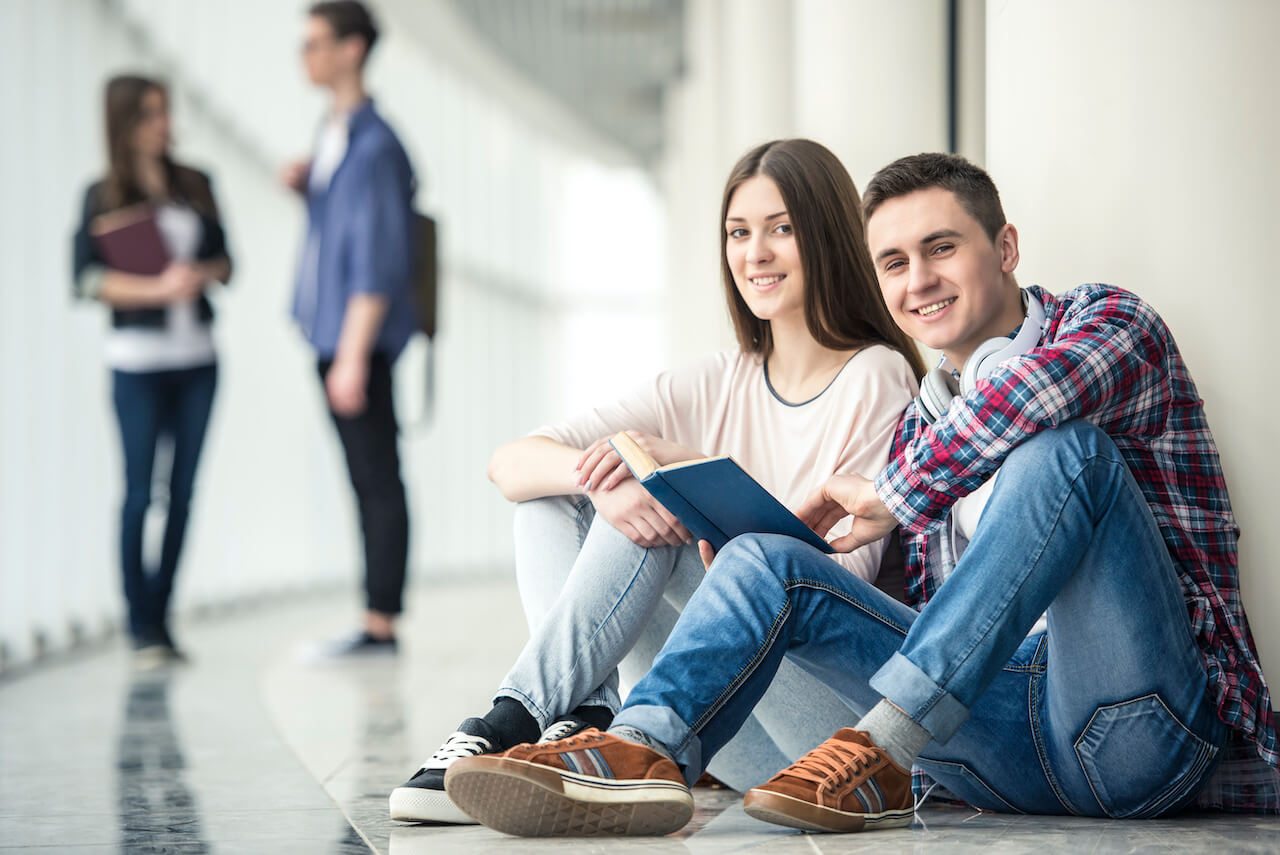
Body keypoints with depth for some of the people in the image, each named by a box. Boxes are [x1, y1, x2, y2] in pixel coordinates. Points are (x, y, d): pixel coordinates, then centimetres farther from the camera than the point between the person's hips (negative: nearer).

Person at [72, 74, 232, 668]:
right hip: (137, 360, -4)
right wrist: (157, 289, -17)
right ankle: (141, 628, 2)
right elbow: (85, 277, -8)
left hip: (197, 358, 4)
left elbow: (224, 259, 13)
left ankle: (161, 617, 13)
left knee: (183, 491, 4)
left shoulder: (196, 186, 9)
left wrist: (201, 274, -9)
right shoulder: (104, 196, -2)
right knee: (139, 492, -4)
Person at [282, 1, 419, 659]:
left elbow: (379, 263, -18)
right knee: (366, 480, 11)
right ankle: (375, 624, 15)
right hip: (331, 333, 9)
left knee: (377, 481, -4)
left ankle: (381, 623, 0)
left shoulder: (374, 146, -15)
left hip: (360, 338, -9)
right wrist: (304, 183, 7)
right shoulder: (333, 133, 13)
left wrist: (353, 356, -20)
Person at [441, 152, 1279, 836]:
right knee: (767, 559, -3)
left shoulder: (1110, 321, 4)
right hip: (1002, 742, 6)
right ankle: (646, 751, -33)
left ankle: (884, 750, -33)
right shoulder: (921, 427, 24)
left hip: (1137, 720, -6)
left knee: (1062, 447, -28)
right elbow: (932, 612, 23)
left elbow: (1043, 385, -22)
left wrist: (897, 496, -11)